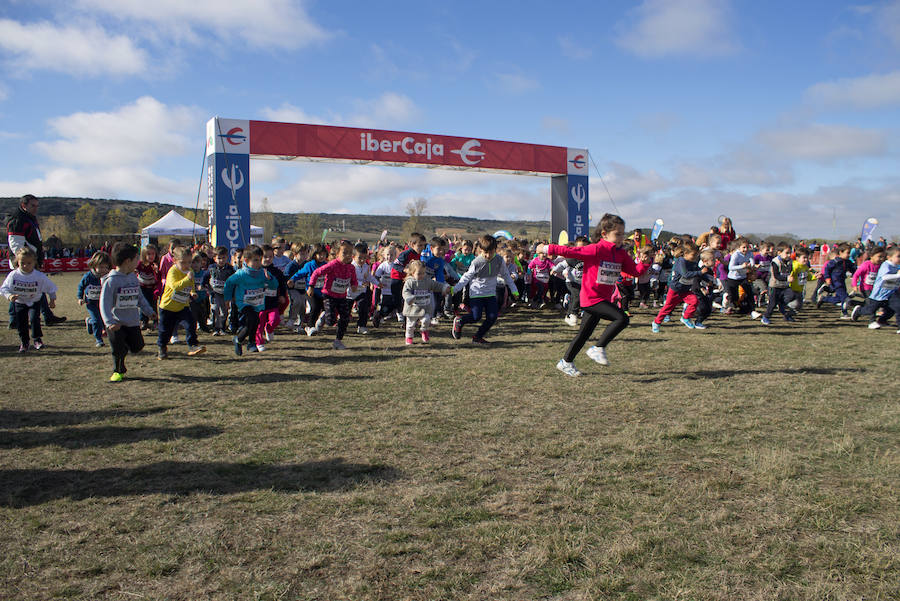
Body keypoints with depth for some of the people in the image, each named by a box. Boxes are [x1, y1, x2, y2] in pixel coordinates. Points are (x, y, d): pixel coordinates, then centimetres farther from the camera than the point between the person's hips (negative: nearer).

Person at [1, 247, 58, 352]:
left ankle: (37, 339, -2)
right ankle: (24, 343, 23)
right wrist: (9, 296, -26)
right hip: (19, 303, 2)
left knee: (34, 319, -20)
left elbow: (51, 287, -3)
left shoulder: (39, 276, -17)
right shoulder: (13, 275, -15)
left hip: (34, 302, -2)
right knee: (21, 323, 4)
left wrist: (52, 299, -1)